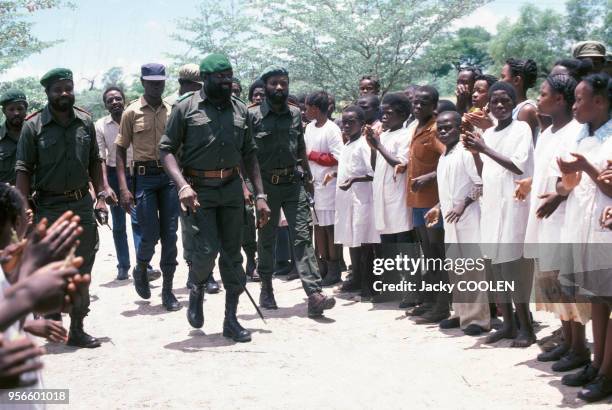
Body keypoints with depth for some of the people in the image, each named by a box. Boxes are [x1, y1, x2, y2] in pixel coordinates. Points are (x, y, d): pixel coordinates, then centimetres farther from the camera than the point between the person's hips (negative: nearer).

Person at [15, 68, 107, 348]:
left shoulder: (85, 122, 5)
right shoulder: (34, 126, -6)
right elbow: (23, 170, -6)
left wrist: (100, 196, 5)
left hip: (82, 204, 4)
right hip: (49, 207, -3)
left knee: (81, 271, 6)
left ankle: (76, 330, 15)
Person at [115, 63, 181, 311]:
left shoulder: (172, 111, 8)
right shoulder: (132, 112, 1)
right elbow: (121, 151, 2)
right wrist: (123, 188, -8)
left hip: (170, 176, 2)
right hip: (144, 177, -2)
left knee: (170, 235, 1)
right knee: (151, 234, -3)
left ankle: (168, 290, 9)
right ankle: (140, 270, 28)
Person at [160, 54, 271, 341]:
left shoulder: (239, 109, 9)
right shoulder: (186, 107, -3)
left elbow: (249, 154, 13)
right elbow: (166, 148, -5)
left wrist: (260, 195, 8)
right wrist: (182, 185, -20)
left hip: (231, 188, 4)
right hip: (199, 190, -4)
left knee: (232, 255, 6)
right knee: (207, 249, -15)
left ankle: (231, 319, 17)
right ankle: (196, 289, 19)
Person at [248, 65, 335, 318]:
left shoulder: (295, 114, 9)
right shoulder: (253, 115, -3)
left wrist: (308, 177, 19)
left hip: (292, 183, 2)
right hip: (265, 184, -2)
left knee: (302, 236, -7)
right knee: (266, 238, 11)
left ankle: (314, 294, -15)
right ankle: (266, 288, 27)